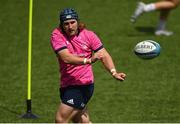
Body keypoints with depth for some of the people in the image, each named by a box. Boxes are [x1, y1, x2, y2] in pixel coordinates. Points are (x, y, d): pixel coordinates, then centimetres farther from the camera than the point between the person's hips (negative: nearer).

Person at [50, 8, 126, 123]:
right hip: (67, 85, 4)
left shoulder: (88, 35, -4)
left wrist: (113, 72, -27)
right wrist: (88, 60, -35)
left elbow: (104, 55, -8)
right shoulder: (57, 35, -6)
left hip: (83, 85, -4)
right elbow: (66, 57, -20)